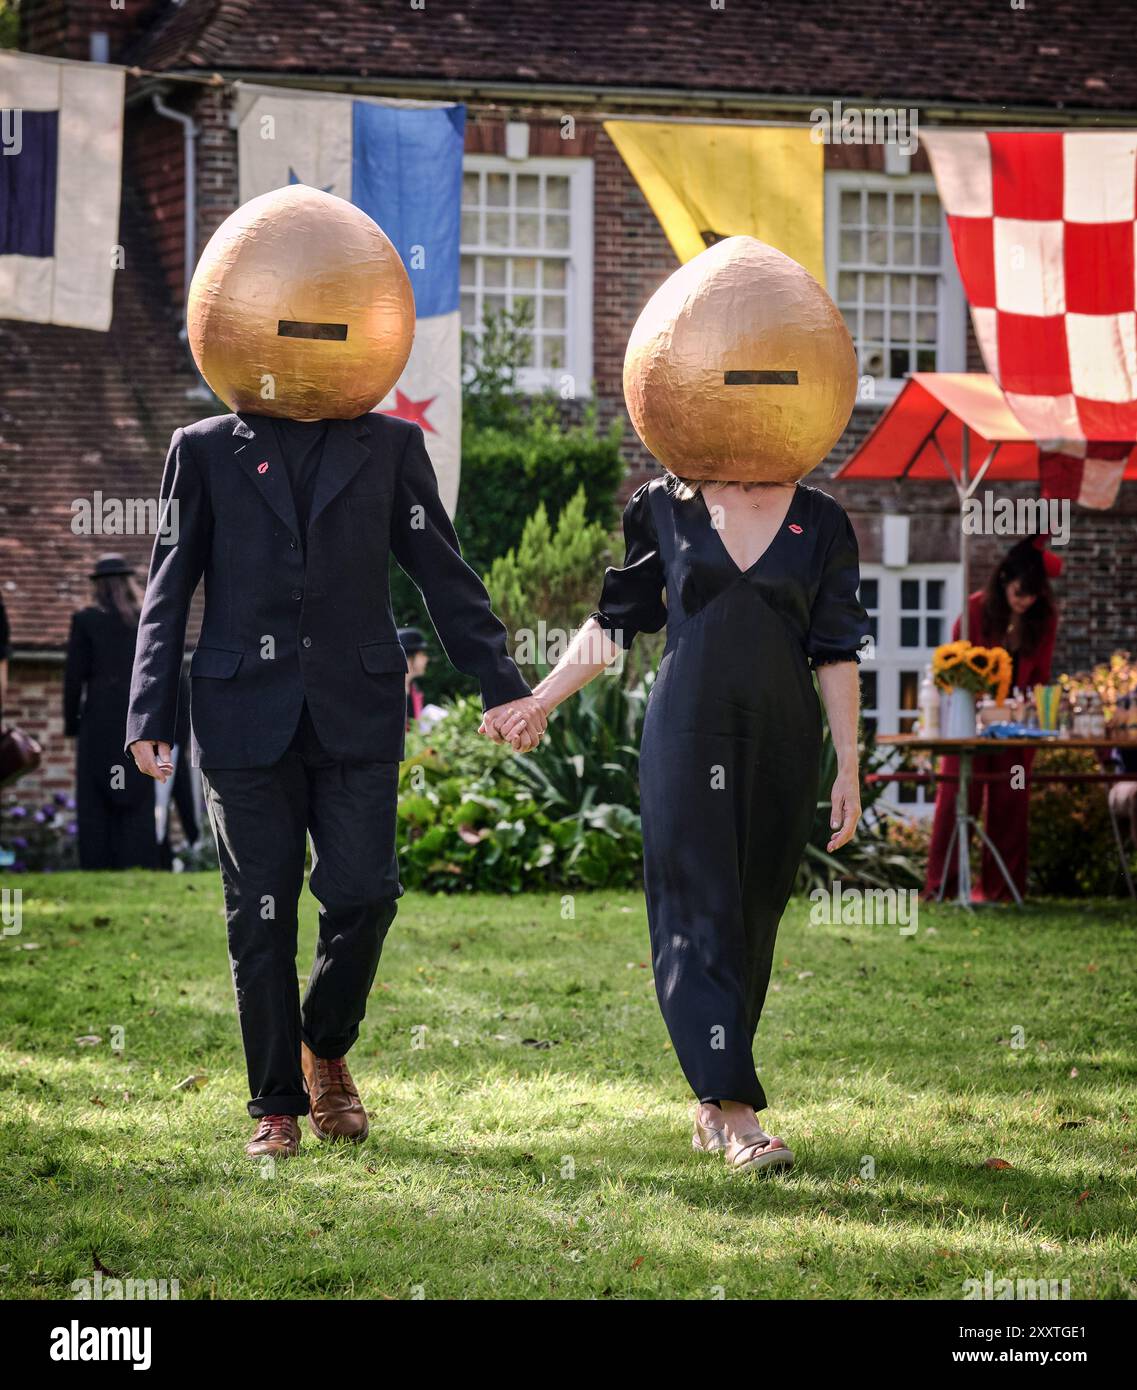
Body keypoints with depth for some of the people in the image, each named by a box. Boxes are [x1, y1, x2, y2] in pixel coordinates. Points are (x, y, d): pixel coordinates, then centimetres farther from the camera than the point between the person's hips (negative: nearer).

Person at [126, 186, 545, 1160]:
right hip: (245, 715, 0)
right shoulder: (206, 451, 8)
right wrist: (151, 715, 0)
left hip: (358, 714, 1)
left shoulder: (391, 448, 10)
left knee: (363, 896, -7)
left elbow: (443, 576, 12)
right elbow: (169, 590, 8)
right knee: (263, 916, 1)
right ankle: (276, 1104, 12)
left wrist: (503, 685, 6)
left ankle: (326, 1049, 21)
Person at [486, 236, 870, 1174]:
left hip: (783, 741, 1)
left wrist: (848, 766, 3)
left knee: (754, 913, 6)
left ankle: (713, 1099, 18)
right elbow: (615, 621, 12)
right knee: (702, 910, -10)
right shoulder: (663, 509, 3)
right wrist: (539, 701, 12)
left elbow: (835, 652, 6)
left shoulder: (821, 525, 4)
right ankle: (738, 1111, -15)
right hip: (690, 734, -1)